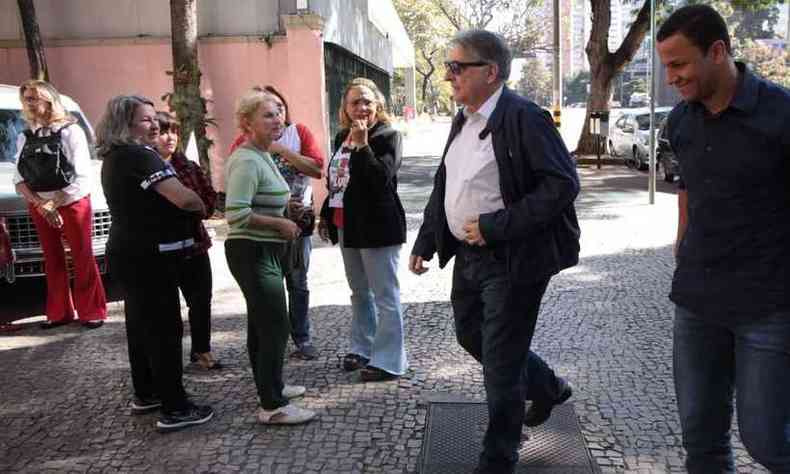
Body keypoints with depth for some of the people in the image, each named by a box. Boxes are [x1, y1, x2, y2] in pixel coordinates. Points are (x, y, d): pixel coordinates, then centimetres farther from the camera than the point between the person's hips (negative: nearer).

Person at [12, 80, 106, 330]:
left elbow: (83, 178, -14)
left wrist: (53, 203, -16)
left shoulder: (70, 131, -8)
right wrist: (39, 203, -15)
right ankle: (59, 312, 20)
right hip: (39, 208, 5)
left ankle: (92, 311, 8)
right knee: (53, 261, 11)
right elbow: (19, 179, 3)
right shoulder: (24, 138, 8)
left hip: (72, 204, -5)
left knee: (83, 259, 0)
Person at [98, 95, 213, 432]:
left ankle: (145, 394, 31)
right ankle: (175, 410, 1)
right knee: (165, 329, -5)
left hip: (130, 253, 10)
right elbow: (182, 197, -28)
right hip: (149, 257, -10)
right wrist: (204, 207, -6)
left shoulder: (115, 158, 13)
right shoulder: (139, 156, -17)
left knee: (141, 325, 18)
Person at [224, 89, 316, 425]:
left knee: (261, 324, 20)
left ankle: (269, 386, 34)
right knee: (275, 327, -5)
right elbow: (236, 213, -27)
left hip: (263, 252, 10)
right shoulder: (247, 161, -19)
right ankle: (272, 406, 6)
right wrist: (280, 223, -18)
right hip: (253, 253, -10)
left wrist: (282, 209, 11)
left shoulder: (262, 156, 12)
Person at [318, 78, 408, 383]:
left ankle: (389, 361, 6)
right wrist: (326, 215, 20)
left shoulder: (387, 136, -9)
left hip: (377, 228, -8)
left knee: (385, 296, -1)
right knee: (359, 293, 18)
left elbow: (381, 178, -22)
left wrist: (362, 144, -24)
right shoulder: (342, 137, 13)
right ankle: (362, 348, 31)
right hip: (347, 228, 8)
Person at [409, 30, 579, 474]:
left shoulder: (523, 117, -17)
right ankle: (548, 387, 46)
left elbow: (563, 184, -22)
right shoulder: (463, 120, 10)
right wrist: (425, 242, 13)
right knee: (471, 336, 23)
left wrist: (496, 226, -24)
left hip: (511, 260, -9)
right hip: (469, 255, 9)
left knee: (500, 363, 2)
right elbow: (444, 186, 17)